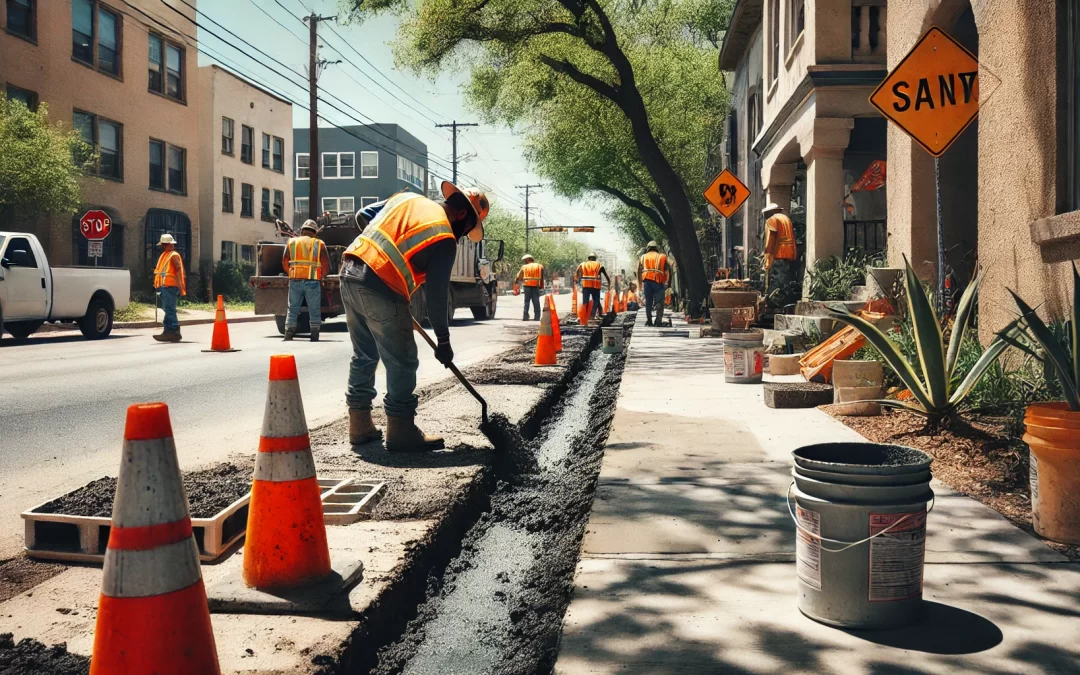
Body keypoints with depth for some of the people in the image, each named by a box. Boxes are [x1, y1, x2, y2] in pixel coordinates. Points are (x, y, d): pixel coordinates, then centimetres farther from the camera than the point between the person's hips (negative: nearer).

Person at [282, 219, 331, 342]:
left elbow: (285, 263, 9)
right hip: (312, 281, -2)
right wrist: (320, 276, 19)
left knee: (292, 310, 9)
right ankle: (314, 338, 5)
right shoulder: (319, 244, 5)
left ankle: (288, 337, 6)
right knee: (314, 311, 6)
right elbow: (326, 266, 1)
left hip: (295, 281, 2)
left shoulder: (291, 242, 11)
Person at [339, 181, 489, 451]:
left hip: (350, 273, 8)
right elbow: (437, 295, -5)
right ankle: (400, 431, 8)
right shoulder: (445, 240, -5)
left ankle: (360, 425, 25)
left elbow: (363, 214, 21)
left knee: (363, 356, 18)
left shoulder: (408, 197, 15)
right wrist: (443, 341, 3)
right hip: (381, 288, -8)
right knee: (402, 362, 3)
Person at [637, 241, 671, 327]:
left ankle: (649, 320, 7)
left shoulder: (643, 257, 15)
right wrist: (668, 284, 6)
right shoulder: (662, 257, 10)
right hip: (658, 282, -2)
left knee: (648, 302, 10)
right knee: (659, 302, 1)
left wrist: (640, 283, 16)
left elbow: (639, 271, 10)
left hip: (647, 281, 2)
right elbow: (668, 271, 3)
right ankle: (658, 320, -7)